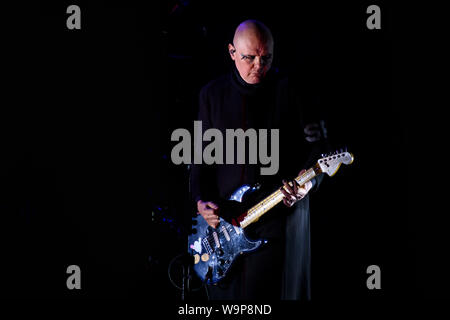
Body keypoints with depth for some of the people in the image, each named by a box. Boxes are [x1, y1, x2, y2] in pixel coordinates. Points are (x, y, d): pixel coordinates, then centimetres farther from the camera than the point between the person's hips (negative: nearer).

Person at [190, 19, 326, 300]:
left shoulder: (291, 91, -4)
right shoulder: (213, 93, 7)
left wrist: (307, 183, -20)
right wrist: (201, 200, -3)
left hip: (279, 214, -3)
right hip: (222, 217, 3)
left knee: (270, 291, 0)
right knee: (226, 293, 10)